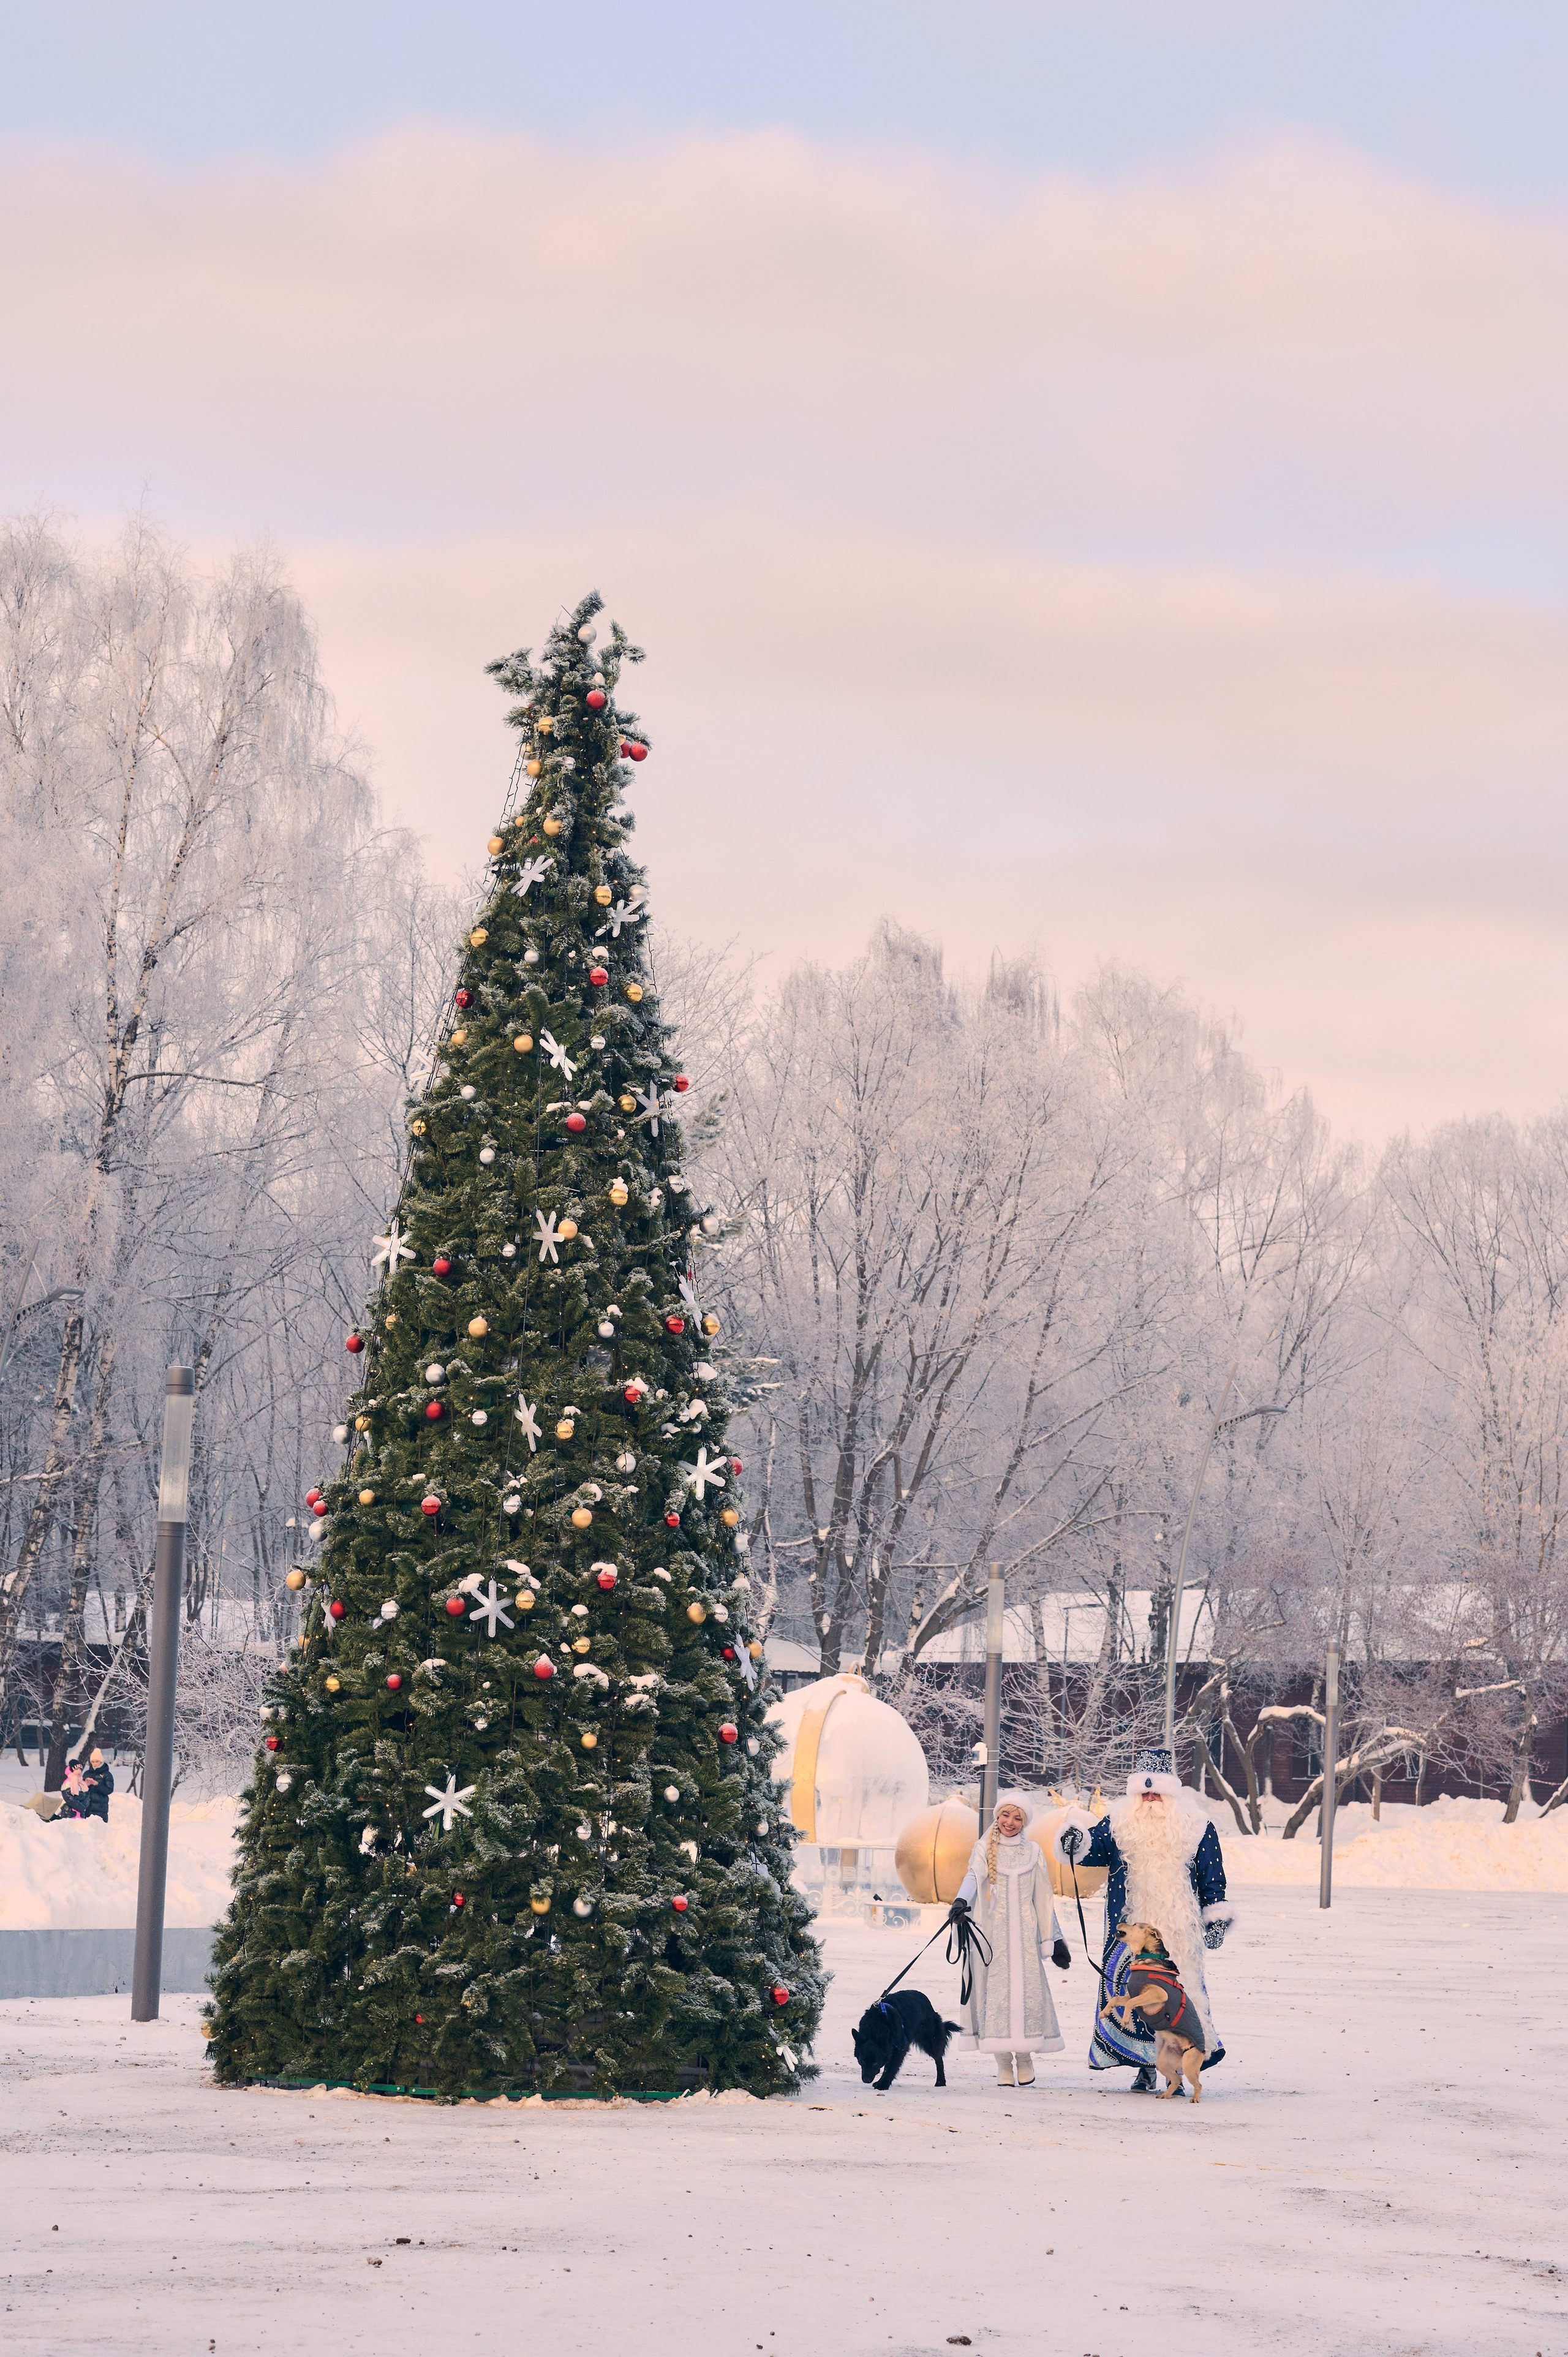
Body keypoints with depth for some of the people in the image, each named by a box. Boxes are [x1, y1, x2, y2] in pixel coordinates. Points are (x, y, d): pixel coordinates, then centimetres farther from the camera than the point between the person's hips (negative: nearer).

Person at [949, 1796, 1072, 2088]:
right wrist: (961, 1901, -35)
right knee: (997, 1990, -6)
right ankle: (1004, 2064, -2)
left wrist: (1055, 1939, 13)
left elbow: (1043, 1898, 14)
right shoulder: (984, 1850, 5)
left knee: (1028, 1988, -8)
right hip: (994, 1931, -1)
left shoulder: (1032, 1853, 11)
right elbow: (973, 1877, -14)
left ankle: (1025, 2059, 5)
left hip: (1025, 1932, 1)